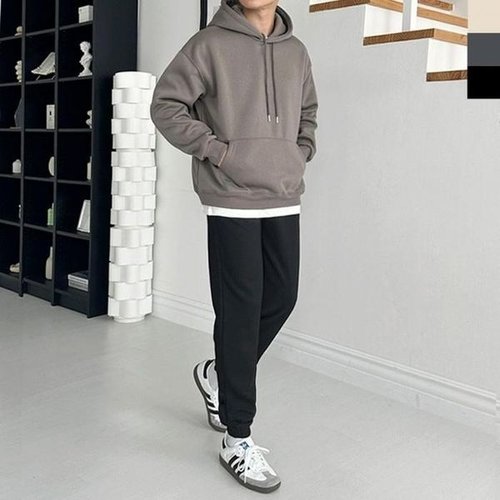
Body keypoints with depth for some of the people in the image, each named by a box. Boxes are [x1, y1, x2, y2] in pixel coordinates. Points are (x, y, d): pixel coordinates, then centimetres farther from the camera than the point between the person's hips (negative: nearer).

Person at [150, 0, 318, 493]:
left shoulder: (296, 51, 13)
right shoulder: (210, 44, -4)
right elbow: (166, 104, -5)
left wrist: (301, 153, 11)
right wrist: (214, 149, -11)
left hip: (285, 200, 6)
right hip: (232, 202, -6)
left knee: (281, 299, 9)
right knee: (240, 312, -5)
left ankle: (219, 375, 35)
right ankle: (237, 439, 7)